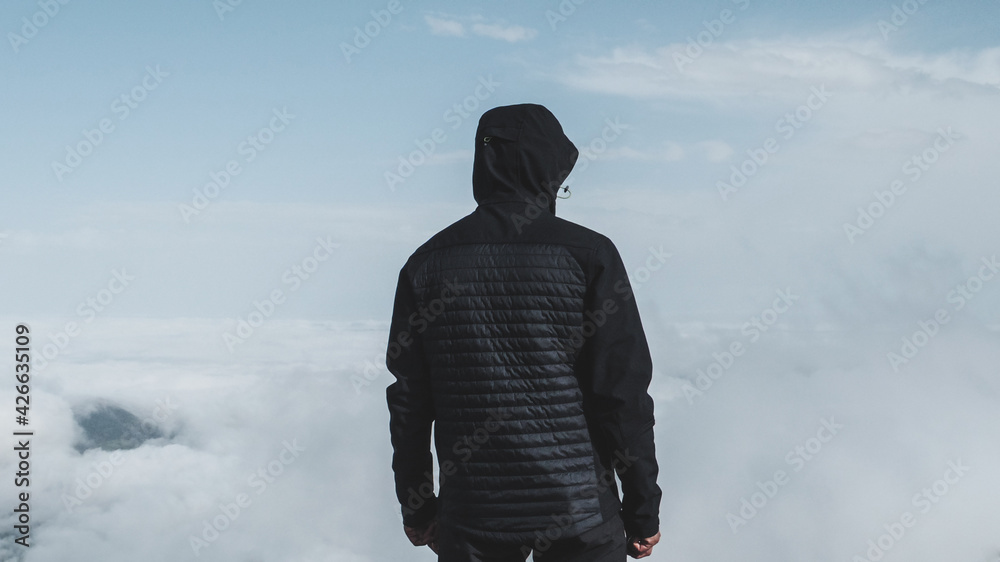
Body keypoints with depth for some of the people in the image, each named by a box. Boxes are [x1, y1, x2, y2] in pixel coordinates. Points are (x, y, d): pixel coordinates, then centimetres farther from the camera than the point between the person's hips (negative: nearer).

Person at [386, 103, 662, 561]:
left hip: (469, 516, 3)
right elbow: (623, 393, -8)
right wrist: (643, 510, 1)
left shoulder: (425, 264, 3)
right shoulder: (587, 254, -7)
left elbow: (408, 404, 6)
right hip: (579, 509, -2)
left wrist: (416, 507, 16)